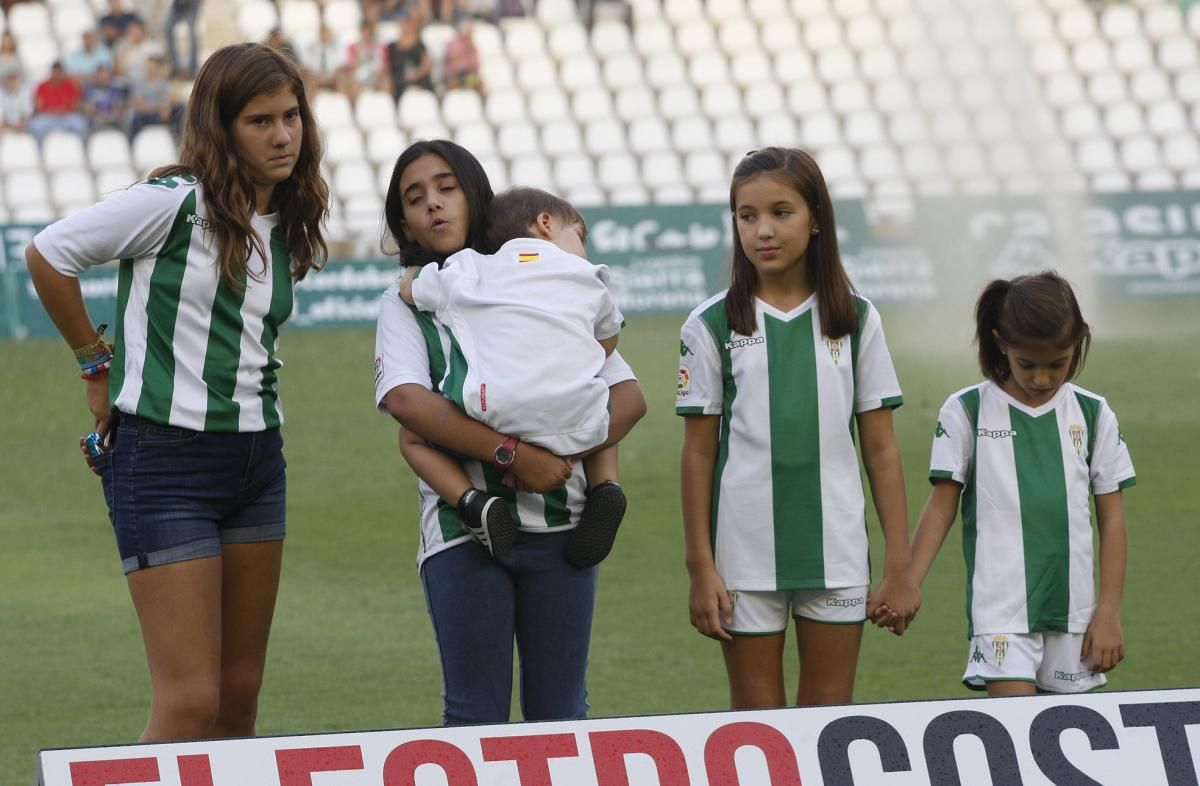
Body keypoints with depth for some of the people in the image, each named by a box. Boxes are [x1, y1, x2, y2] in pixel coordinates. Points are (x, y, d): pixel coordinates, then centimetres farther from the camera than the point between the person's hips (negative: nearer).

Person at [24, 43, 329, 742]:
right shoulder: (175, 201, -11)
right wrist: (99, 364, 2)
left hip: (257, 459, 7)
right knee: (190, 704, -12)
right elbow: (48, 255, -6)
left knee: (240, 698, 8)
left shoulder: (290, 229, 11)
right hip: (165, 456, -7)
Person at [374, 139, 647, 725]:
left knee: (560, 714, 5)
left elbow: (628, 396, 7)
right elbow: (405, 399, -13)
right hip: (464, 529, -2)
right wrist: (511, 455, -21)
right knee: (476, 718, -2)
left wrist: (569, 455, -13)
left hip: (559, 523, 2)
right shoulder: (408, 302, 8)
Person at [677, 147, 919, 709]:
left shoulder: (855, 319, 3)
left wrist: (899, 564, 0)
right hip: (745, 554, -1)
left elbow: (881, 449, 4)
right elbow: (698, 452, 2)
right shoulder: (712, 325, 0)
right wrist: (700, 568, -3)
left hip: (837, 551, 1)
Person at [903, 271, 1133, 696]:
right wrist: (906, 582, -11)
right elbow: (942, 505, 2)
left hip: (1073, 611, 3)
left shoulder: (1092, 414, 5)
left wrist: (1109, 612, 4)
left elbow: (1112, 517, 8)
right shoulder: (967, 411, 0)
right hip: (1000, 610, -3)